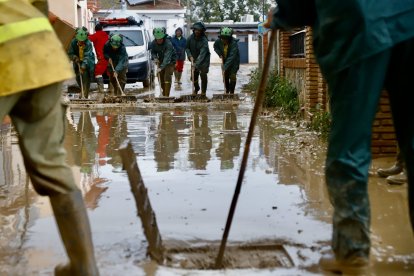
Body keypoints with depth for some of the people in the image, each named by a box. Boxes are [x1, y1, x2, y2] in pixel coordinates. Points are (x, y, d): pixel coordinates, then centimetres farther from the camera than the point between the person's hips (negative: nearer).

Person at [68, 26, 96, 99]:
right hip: (78, 62, 5)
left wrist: (84, 65, -45)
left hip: (87, 63, -4)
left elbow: (87, 56, -33)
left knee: (86, 76, -18)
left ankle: (85, 95, -16)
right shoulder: (73, 42, -13)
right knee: (78, 78, 8)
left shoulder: (88, 43, -25)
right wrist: (75, 58, -26)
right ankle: (83, 92, 33)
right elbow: (70, 53, -5)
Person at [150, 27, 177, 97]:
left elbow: (167, 57, -39)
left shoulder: (168, 43, -31)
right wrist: (155, 58, -18)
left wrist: (161, 67, -48)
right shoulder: (153, 43, -12)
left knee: (167, 78, -18)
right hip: (161, 61, 6)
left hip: (170, 61, -6)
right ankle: (164, 94, 22)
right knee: (161, 78, 7)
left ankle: (166, 95, -18)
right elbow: (153, 52, 6)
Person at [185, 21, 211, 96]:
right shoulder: (191, 38, -9)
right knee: (194, 76, 8)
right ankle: (196, 88, 36)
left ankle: (203, 92, 4)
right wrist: (190, 56, -12)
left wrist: (196, 64, -41)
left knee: (203, 76, -12)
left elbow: (202, 54, -33)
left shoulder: (204, 40, -25)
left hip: (203, 60, -4)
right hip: (194, 59, 4)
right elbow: (187, 48, 5)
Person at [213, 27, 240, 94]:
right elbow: (215, 46, 6)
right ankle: (227, 91, 22)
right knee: (225, 76, 8)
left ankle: (232, 92, -4)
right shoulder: (218, 41, -18)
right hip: (225, 60, 5)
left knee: (232, 76, -11)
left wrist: (225, 67, -45)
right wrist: (220, 54, -11)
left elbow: (232, 56, -40)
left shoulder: (234, 43, -34)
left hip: (234, 61, -5)